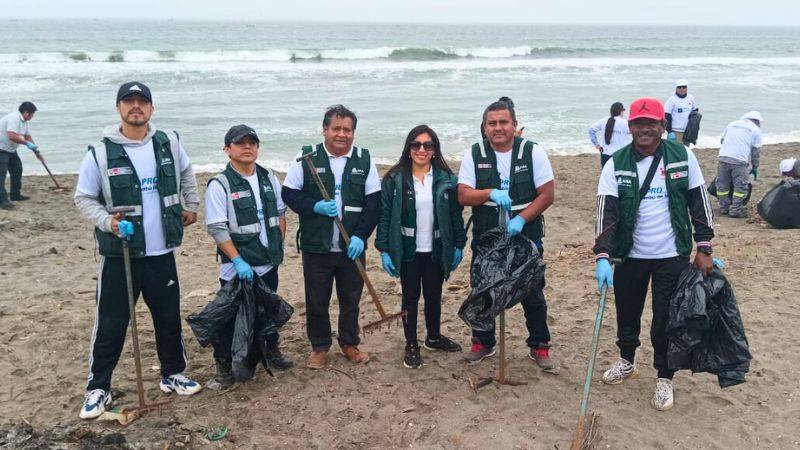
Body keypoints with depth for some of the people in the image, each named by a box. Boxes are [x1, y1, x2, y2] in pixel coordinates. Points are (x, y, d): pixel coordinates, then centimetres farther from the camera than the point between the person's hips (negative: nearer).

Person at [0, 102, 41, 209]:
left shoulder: (23, 121, 8)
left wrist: (36, 151, 19)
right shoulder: (14, 118, -24)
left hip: (10, 150, 11)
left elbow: (28, 136, 18)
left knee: (17, 170, 16)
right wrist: (27, 143, -25)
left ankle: (15, 195, 27)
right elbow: (12, 136, -35)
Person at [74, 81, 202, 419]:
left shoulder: (168, 144, 1)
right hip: (119, 254, -3)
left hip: (162, 252, 3)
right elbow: (83, 198, -2)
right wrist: (107, 221, -17)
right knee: (111, 324, 3)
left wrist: (191, 205, 20)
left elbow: (186, 172, 22)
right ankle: (98, 388, 20)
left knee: (169, 317, 15)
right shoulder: (100, 153, -9)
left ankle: (173, 375, 34)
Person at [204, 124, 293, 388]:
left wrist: (279, 245, 9)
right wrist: (238, 261, -22)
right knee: (231, 318, 1)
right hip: (237, 268, -5)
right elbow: (217, 228, -17)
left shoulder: (269, 178, 5)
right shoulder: (220, 185, -12)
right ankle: (223, 366, 16)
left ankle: (271, 351, 39)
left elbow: (281, 213, 17)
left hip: (269, 263, 5)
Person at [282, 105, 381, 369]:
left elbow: (374, 201, 0)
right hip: (315, 247, -1)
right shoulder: (307, 158, -3)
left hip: (352, 246, 1)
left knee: (351, 298, 13)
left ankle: (350, 344, 32)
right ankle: (319, 347, 26)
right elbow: (289, 193, -1)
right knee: (316, 300, 9)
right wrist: (315, 206, -18)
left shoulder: (364, 160, 1)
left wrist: (361, 235, -11)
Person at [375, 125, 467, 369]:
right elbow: (385, 215, -5)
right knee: (411, 297, 8)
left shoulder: (446, 179, 0)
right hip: (408, 250, -2)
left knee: (434, 295, 15)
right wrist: (384, 249, -8)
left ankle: (434, 337, 36)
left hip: (436, 250, 2)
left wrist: (458, 246, 2)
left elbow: (456, 214, 4)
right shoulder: (395, 179, -6)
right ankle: (411, 345, 21)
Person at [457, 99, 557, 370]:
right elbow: (463, 195, -8)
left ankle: (539, 346, 24)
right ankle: (483, 343, 30)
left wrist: (521, 218, -20)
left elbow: (547, 194, -7)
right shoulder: (474, 155, -2)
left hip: (526, 237, -1)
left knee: (533, 294, 6)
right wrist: (491, 193, -27)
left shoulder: (533, 152, -6)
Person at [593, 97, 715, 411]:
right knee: (627, 313, 15)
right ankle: (626, 362, 41)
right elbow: (605, 212, -12)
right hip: (630, 255, 1)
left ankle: (664, 378, 23)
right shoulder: (616, 165, -6)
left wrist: (704, 249, -1)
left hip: (673, 256, -1)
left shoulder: (682, 157, -4)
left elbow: (699, 202, 2)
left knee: (667, 319, 2)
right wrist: (602, 257, -23)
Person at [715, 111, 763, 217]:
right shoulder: (756, 130, 13)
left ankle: (724, 208, 19)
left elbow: (722, 140, 26)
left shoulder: (732, 124, 22)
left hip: (722, 157, 4)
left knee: (722, 184, 12)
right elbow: (756, 151, 12)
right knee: (741, 186, 5)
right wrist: (755, 168, 21)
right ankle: (736, 209, 3)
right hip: (739, 160, -3)